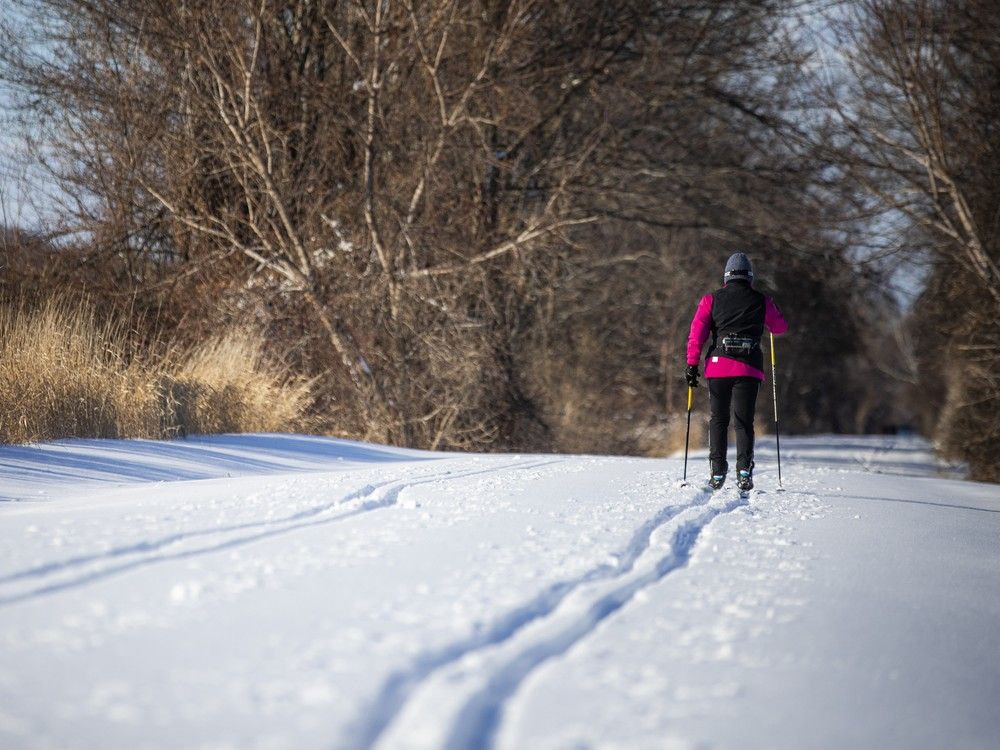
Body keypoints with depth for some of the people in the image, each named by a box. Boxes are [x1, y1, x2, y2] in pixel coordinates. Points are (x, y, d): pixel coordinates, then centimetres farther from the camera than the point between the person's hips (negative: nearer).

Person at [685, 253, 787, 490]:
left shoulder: (711, 300, 7)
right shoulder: (761, 302, 8)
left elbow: (697, 332, -1)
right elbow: (781, 327, 22)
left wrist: (692, 364, -1)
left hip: (718, 367, 0)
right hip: (749, 369, 0)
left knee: (718, 419, 11)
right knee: (744, 422, 3)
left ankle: (718, 472, 4)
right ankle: (744, 470, -13)